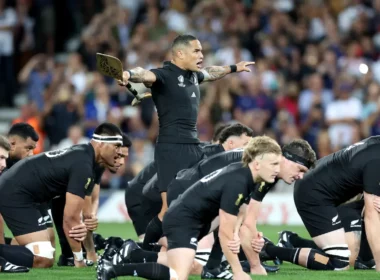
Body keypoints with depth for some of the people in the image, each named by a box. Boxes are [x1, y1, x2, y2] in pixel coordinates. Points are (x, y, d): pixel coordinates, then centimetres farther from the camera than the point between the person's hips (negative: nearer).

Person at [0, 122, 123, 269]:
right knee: (44, 260, -19)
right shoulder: (83, 165, -16)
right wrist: (79, 261, -4)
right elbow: (70, 217, -15)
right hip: (15, 195, -10)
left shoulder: (81, 153, 13)